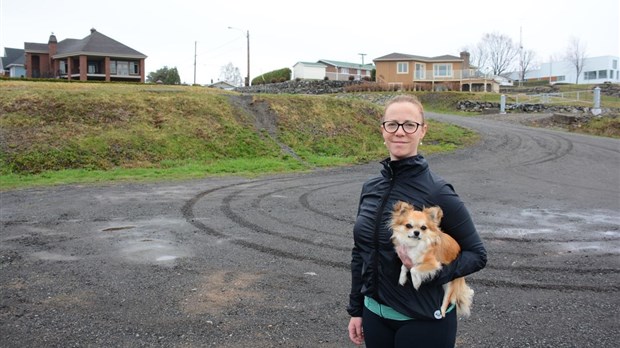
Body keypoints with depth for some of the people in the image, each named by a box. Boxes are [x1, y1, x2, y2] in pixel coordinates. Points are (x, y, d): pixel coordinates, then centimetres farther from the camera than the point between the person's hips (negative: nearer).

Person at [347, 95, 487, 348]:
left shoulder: (437, 192, -15)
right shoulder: (370, 188, 0)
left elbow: (477, 254, -8)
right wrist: (356, 310, 11)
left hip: (424, 320, -4)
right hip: (375, 316, 5)